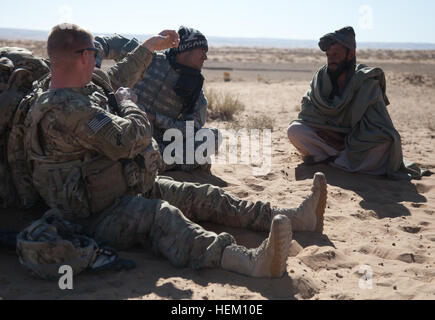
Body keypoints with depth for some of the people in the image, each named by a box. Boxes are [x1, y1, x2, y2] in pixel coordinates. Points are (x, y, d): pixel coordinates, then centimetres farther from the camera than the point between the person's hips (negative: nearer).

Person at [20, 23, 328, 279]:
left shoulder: (87, 90, 10)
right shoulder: (66, 108, -24)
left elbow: (116, 77, 30)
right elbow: (131, 138, -29)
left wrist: (150, 46, 35)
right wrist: (128, 102, -8)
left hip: (128, 190, 11)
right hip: (97, 214, -11)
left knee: (201, 195, 0)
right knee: (158, 214, -37)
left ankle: (294, 217, -3)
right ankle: (250, 261, -63)